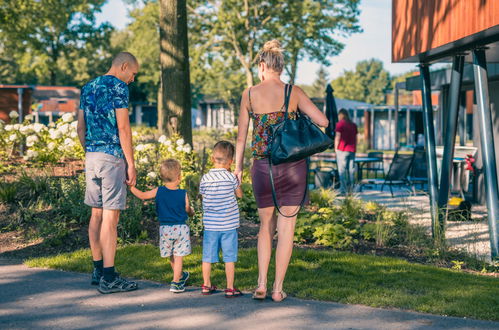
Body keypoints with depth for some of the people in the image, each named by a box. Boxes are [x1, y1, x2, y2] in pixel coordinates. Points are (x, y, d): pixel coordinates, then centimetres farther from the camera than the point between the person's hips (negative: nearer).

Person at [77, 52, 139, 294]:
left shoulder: (87, 88, 17)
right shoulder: (118, 86, -7)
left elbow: (80, 128, 17)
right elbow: (122, 127, -13)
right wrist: (131, 163, -11)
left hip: (91, 156, 8)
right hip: (112, 156, -8)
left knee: (97, 213, 13)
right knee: (111, 216, -7)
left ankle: (98, 269, 20)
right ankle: (108, 278, -6)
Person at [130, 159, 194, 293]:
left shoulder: (158, 191, -6)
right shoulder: (183, 194, -9)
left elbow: (142, 195, 2)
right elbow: (188, 211, 0)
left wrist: (130, 186, 15)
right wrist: (192, 212, 24)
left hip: (165, 229, 2)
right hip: (181, 228, -2)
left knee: (171, 257, 19)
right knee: (178, 257, 3)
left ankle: (180, 276, 38)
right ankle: (175, 283, 2)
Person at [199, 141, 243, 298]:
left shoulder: (205, 178, -3)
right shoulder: (231, 177, -8)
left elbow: (202, 195, 10)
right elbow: (240, 194, 5)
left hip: (210, 224, 2)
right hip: (229, 224, -2)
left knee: (208, 256, 12)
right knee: (229, 257, 4)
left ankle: (206, 285, 22)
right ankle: (230, 288, 7)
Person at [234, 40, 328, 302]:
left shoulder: (249, 95, 0)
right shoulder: (294, 93, -2)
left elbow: (241, 136, 4)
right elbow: (323, 122, -5)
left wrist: (238, 167, 14)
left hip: (263, 166, 1)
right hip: (293, 166, -1)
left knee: (266, 225, 18)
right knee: (286, 228, 7)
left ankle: (261, 285, 11)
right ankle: (278, 289, 9)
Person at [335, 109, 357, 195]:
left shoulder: (340, 124, -4)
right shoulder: (353, 125, 13)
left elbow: (337, 137, -7)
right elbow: (356, 138, 15)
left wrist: (336, 148, 2)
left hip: (342, 150, -5)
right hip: (352, 150, 5)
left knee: (342, 171, -4)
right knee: (350, 170, 8)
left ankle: (343, 190, -8)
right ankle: (350, 190, 8)